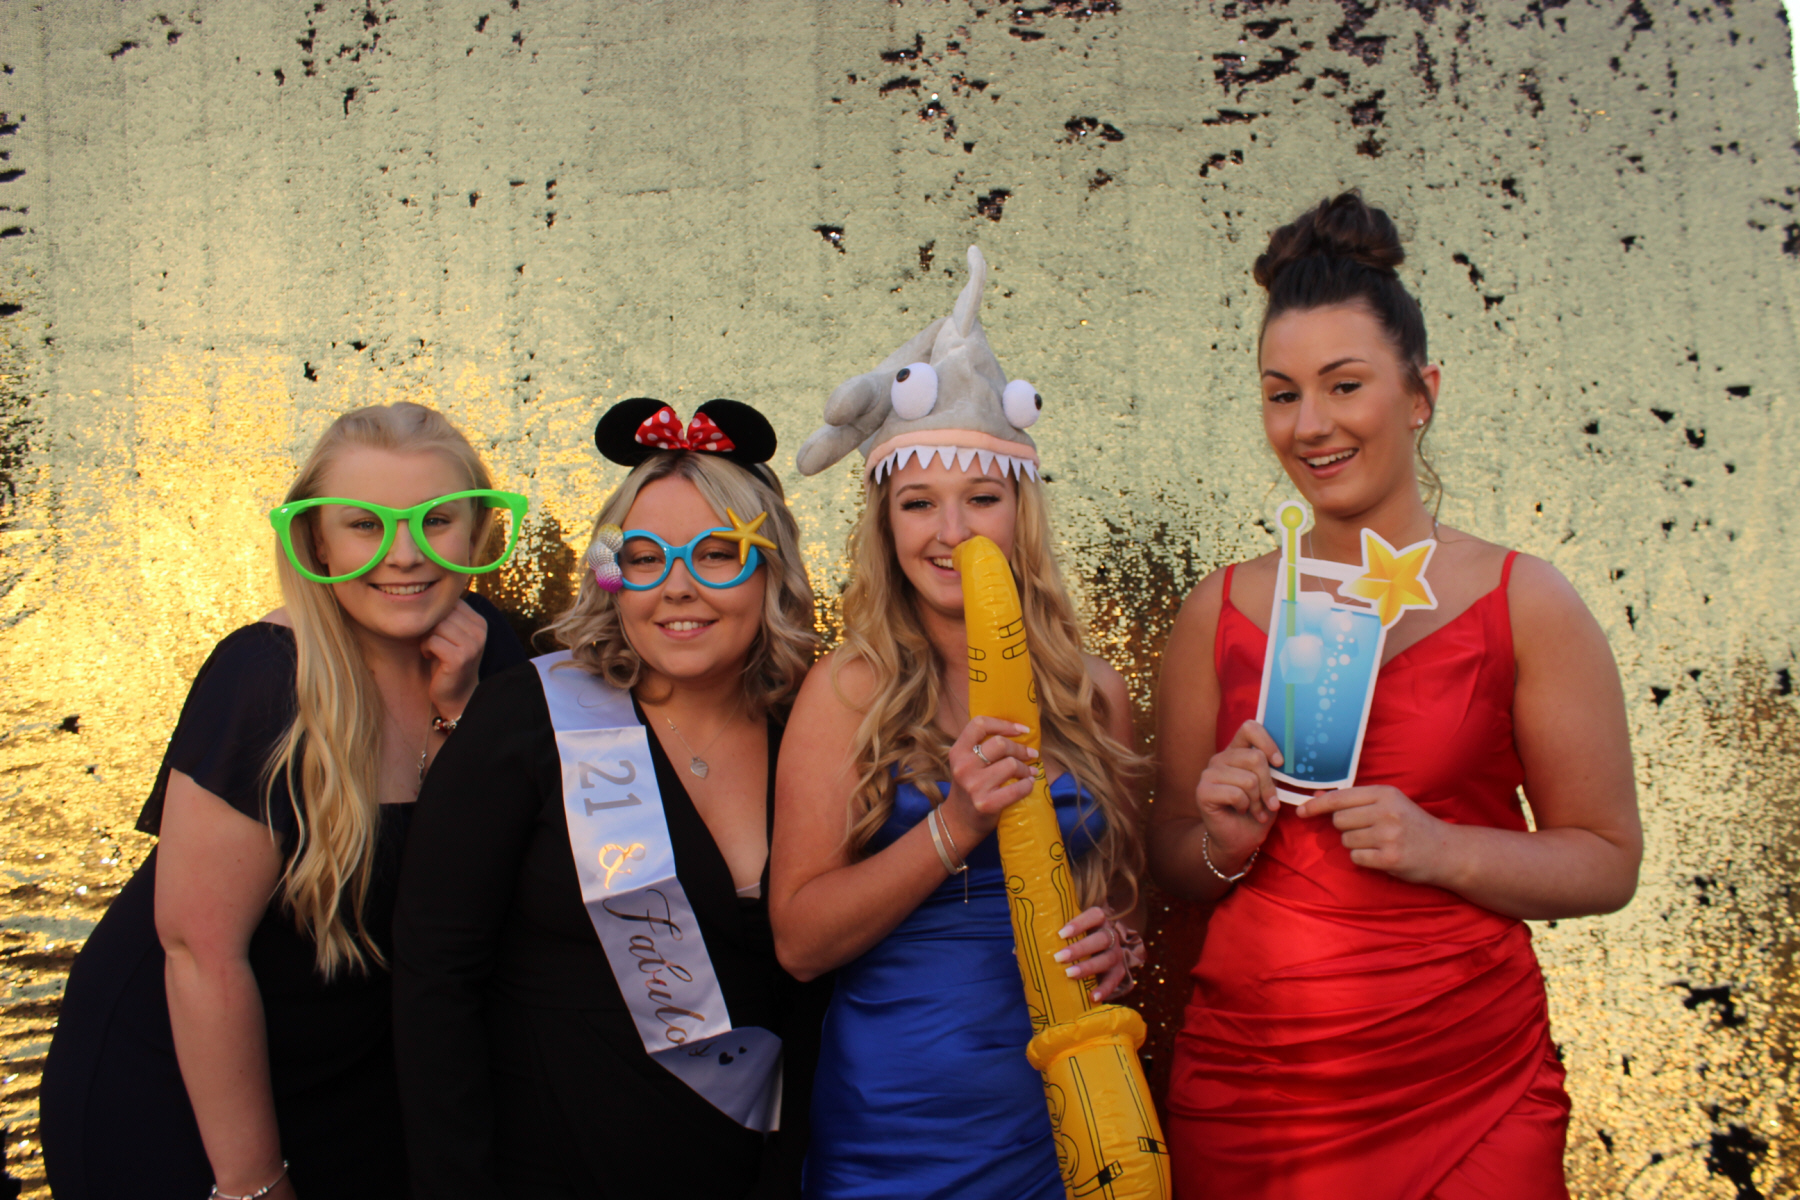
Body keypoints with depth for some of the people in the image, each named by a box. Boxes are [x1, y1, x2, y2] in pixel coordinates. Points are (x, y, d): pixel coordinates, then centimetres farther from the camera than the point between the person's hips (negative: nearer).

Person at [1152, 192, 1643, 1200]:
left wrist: (1440, 848, -17)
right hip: (1243, 1086, 2)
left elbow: (1608, 862, -1)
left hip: (1464, 1088, -1)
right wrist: (1227, 842, -12)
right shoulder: (1221, 612, 3)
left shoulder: (1521, 601, -3)